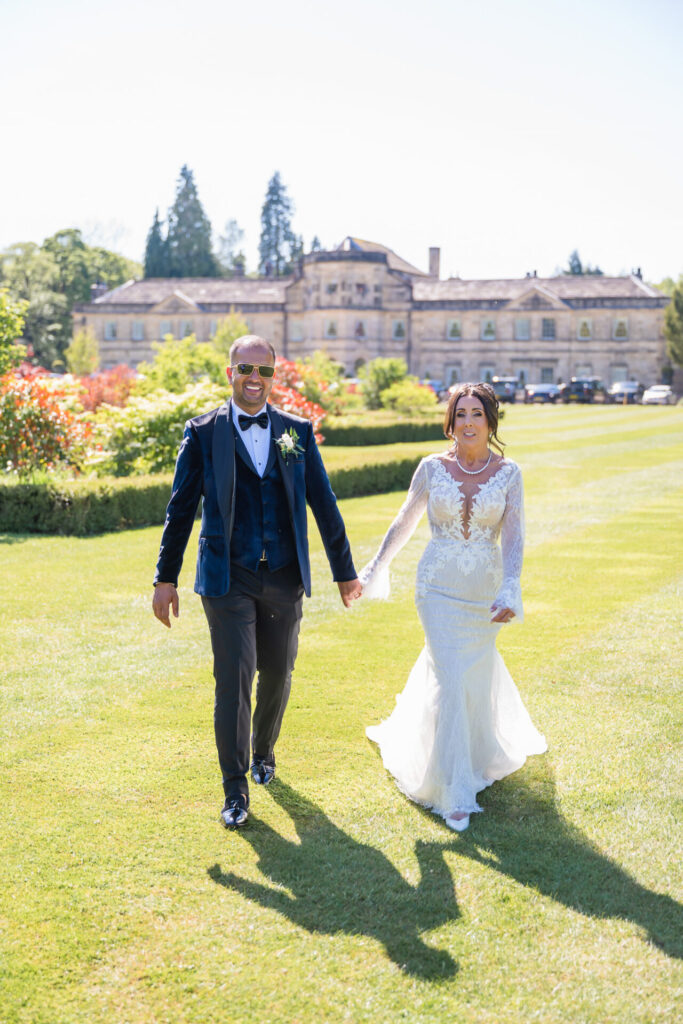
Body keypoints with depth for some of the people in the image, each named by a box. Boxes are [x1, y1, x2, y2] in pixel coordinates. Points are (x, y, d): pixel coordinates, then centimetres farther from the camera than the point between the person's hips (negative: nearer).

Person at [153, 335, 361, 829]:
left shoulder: (297, 431, 4)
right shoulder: (203, 432, -2)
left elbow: (323, 504, 7)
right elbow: (181, 508, 2)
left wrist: (345, 571, 10)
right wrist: (166, 577, 2)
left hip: (284, 579, 3)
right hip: (228, 579, -2)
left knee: (277, 674, 14)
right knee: (234, 680, -5)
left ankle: (264, 751, 41)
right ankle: (236, 790, 7)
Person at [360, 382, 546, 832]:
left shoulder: (509, 472, -3)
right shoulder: (432, 468, -4)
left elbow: (513, 536, -9)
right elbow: (404, 524, 8)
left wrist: (510, 590, -22)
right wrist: (376, 569, 13)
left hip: (485, 591, 2)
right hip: (439, 588, -1)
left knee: (475, 673, 15)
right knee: (451, 681, -8)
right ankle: (456, 793, 1)